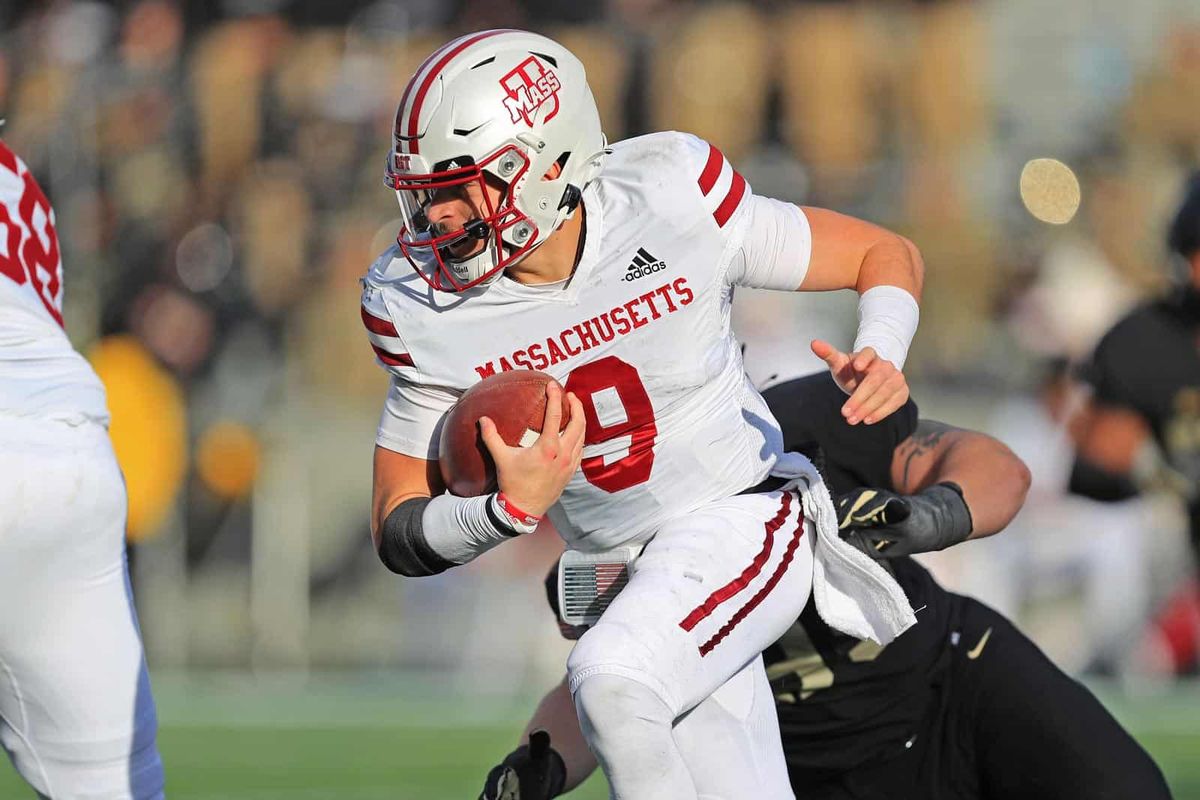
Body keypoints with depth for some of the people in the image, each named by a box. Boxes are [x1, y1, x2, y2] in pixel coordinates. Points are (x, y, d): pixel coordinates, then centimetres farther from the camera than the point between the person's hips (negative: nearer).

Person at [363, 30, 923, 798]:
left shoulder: (672, 205, -18)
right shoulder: (421, 308, -11)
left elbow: (889, 256, -4)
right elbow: (400, 538, -7)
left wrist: (881, 357, -26)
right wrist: (511, 508, -27)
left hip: (745, 517, -4)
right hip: (636, 581, 4)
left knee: (611, 679, -30)